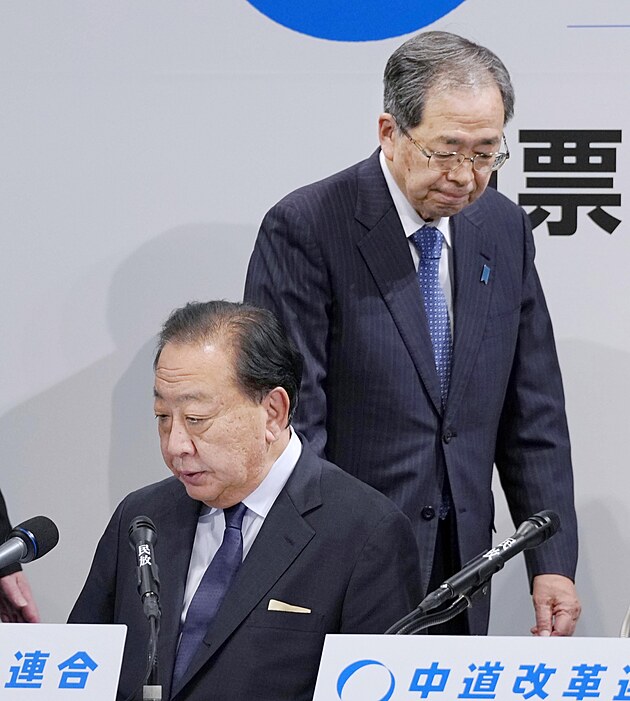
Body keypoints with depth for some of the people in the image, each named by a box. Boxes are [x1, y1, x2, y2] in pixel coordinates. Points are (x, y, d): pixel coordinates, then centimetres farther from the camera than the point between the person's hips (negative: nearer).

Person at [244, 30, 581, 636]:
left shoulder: (504, 229, 8)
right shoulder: (305, 230, -10)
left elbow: (533, 413, 11)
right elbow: (289, 420, -12)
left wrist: (552, 563, 2)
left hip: (460, 573, 5)